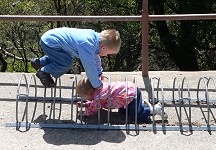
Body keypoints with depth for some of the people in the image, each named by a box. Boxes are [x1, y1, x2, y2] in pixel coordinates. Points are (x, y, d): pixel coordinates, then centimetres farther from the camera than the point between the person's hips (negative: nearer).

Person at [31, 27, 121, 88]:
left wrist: (99, 73, 27)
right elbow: (90, 66, -26)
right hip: (49, 42, -10)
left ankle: (39, 62, 35)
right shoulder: (87, 46, -30)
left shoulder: (95, 36, -1)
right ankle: (44, 71, 4)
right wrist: (97, 84, -12)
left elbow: (95, 56, 16)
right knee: (67, 63, -17)